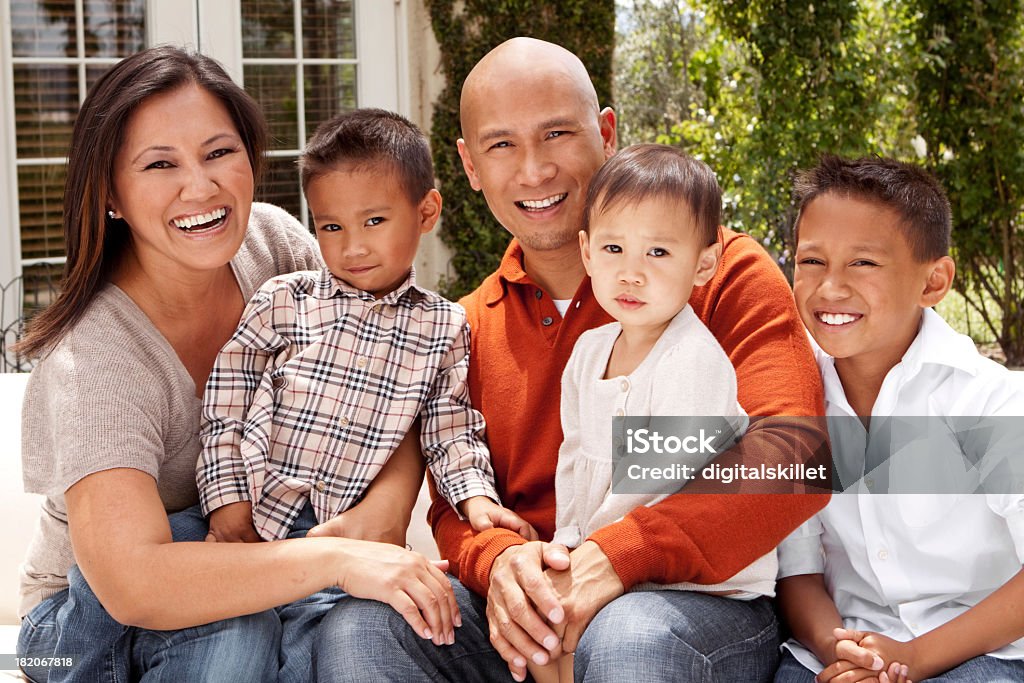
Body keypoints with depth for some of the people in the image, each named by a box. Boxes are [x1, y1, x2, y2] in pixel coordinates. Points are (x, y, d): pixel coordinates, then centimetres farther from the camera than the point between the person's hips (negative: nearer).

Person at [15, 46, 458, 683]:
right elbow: (130, 584, -38)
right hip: (91, 618, -4)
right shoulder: (92, 360, -27)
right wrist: (338, 559, -42)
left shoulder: (273, 241, -10)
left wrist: (384, 508, -26)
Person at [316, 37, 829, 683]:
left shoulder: (726, 272, -2)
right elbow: (455, 507, 10)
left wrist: (615, 558, -25)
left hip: (699, 598, -4)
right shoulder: (469, 326, 13)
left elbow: (792, 454, -16)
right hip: (524, 620, 4)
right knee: (357, 627, -21)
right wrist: (499, 561, -16)